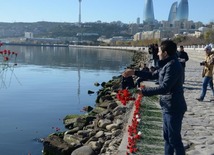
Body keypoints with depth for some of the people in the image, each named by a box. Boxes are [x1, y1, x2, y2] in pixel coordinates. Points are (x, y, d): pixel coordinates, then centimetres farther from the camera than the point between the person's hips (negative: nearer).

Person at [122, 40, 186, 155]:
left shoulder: (173, 65, -21)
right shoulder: (167, 64, 11)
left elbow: (164, 88, -28)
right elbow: (153, 75, 23)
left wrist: (144, 91, -23)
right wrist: (134, 72, 18)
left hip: (174, 108, -10)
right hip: (168, 107, 10)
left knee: (174, 139, 0)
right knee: (167, 137, 20)